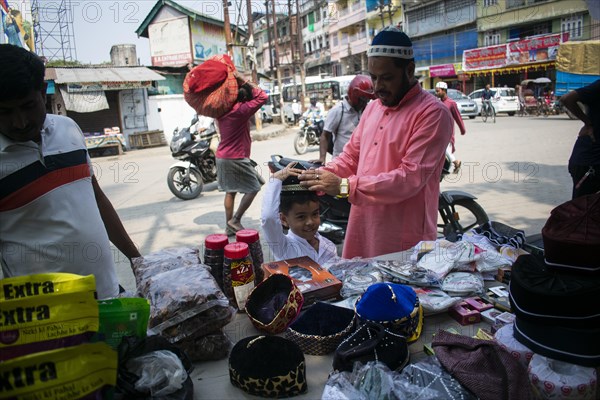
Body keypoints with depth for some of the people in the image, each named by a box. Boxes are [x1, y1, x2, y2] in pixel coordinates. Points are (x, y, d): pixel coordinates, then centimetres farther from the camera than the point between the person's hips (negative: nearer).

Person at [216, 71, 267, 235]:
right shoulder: (241, 110, -16)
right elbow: (262, 97, -15)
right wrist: (242, 80, -12)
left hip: (222, 157, 8)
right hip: (237, 158, -8)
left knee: (230, 191, 13)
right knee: (253, 188, 4)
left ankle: (229, 226, 17)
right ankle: (235, 220, 2)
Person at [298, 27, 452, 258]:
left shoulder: (432, 113, -12)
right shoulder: (372, 108, 13)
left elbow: (411, 178, -21)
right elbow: (350, 156, 16)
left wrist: (345, 186, -25)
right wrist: (321, 176, -5)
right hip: (361, 231, 7)